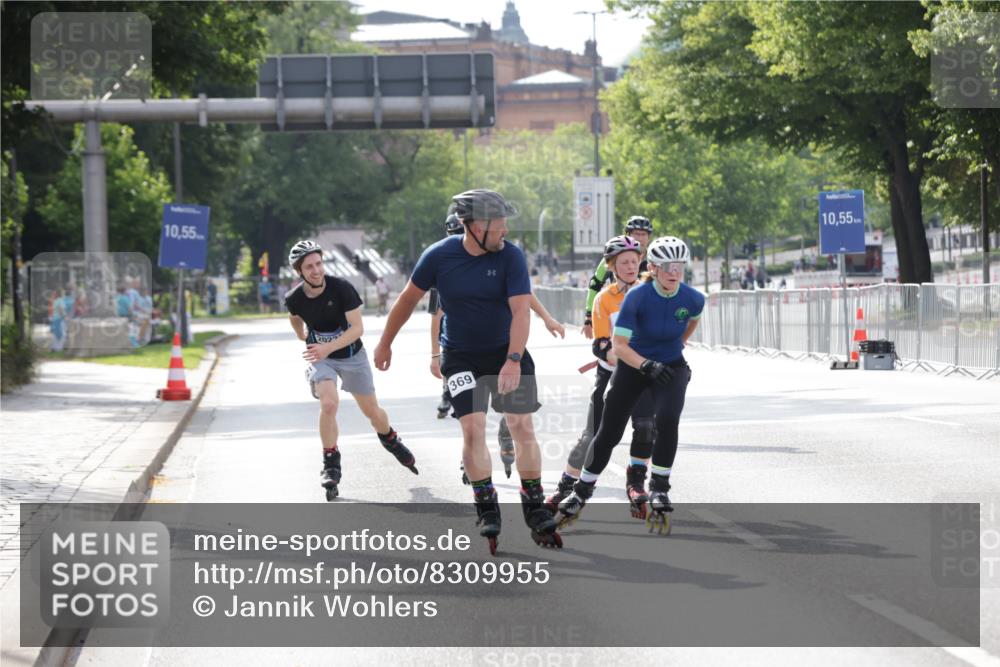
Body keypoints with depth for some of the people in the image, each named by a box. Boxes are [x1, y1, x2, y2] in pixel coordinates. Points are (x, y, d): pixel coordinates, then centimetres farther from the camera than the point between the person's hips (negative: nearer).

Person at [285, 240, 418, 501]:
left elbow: (357, 328, -26)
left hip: (351, 355, 0)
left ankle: (391, 441, 45)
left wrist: (328, 347, -38)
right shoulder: (294, 299, -17)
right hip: (320, 358, 0)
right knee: (329, 403, -26)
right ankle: (331, 465, -13)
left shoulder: (342, 289, -25)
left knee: (372, 411, 11)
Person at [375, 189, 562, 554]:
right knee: (473, 429, -12)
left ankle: (536, 511, 9)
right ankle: (487, 512, -1)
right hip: (460, 356, 0)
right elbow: (409, 298, 3)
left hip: (507, 353, 0)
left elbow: (521, 311, -22)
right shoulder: (439, 256, -12)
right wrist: (385, 343, 12)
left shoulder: (511, 257, -15)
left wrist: (513, 360, -34)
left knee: (523, 428, -4)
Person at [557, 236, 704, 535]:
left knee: (667, 421, -26)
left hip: (672, 367, 1)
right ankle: (582, 491, 24)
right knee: (609, 432, 2)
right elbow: (618, 345, -25)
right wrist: (647, 365, -39)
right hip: (632, 365, -1)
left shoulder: (693, 298, -15)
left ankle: (659, 490, -9)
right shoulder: (637, 297, -24)